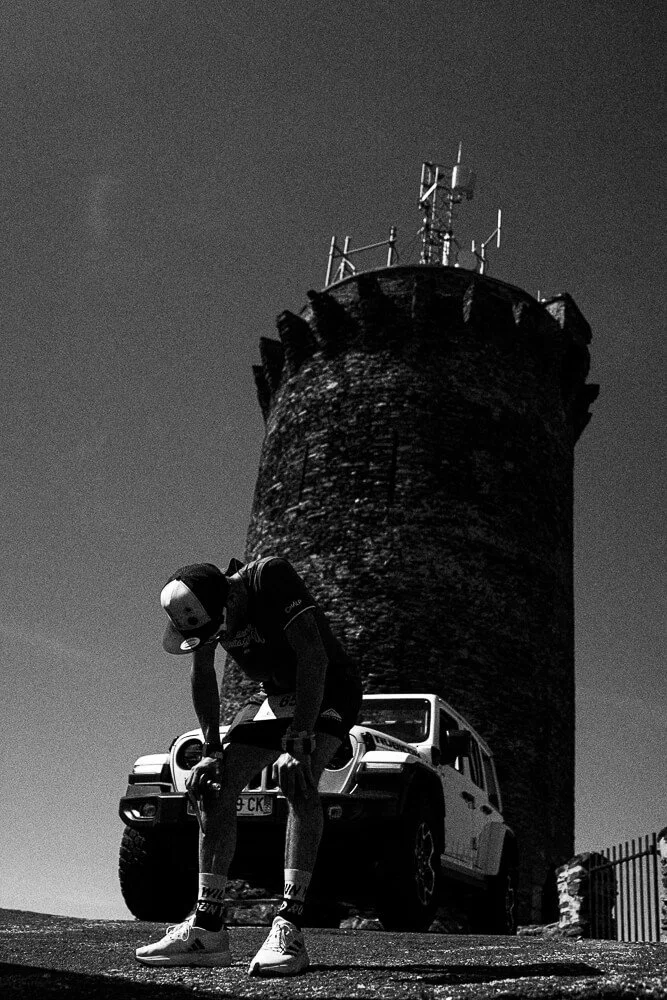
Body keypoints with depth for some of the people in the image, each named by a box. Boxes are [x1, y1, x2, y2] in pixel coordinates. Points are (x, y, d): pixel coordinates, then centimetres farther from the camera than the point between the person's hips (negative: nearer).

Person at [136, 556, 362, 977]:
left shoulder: (270, 577, -32)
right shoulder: (201, 609, -12)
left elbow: (313, 658, -34)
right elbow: (204, 677, 3)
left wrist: (298, 743, -36)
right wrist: (211, 751, -2)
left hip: (327, 690, -7)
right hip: (277, 694, 7)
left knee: (298, 782, -30)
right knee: (214, 786, -3)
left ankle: (290, 929, -31)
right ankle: (207, 929, 1)